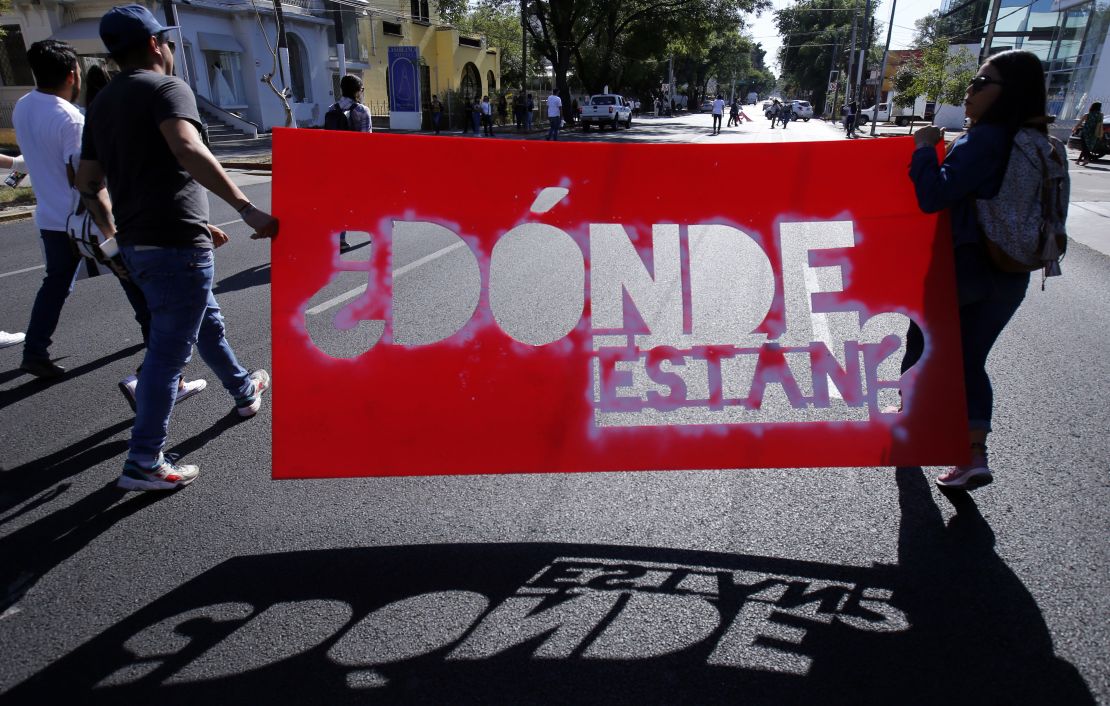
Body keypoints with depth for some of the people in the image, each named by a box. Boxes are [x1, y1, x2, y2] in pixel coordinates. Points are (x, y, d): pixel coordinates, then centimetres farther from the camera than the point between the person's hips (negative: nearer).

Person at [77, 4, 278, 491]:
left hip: (136, 244, 9)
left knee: (207, 321, 26)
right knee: (169, 350, -3)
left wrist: (112, 229, 35)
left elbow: (89, 181, 19)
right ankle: (143, 463, 4)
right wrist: (246, 208, -33)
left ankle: (244, 391, 45)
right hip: (176, 243, -9)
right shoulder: (166, 88, -8)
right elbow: (188, 150, -29)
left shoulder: (102, 103, 17)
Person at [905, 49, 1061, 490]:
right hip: (1010, 276, 7)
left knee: (921, 341, 16)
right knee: (971, 359, 12)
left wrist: (924, 148, -13)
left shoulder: (983, 141, -19)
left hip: (963, 268, -7)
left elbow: (934, 196, -26)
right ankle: (975, 456, 7)